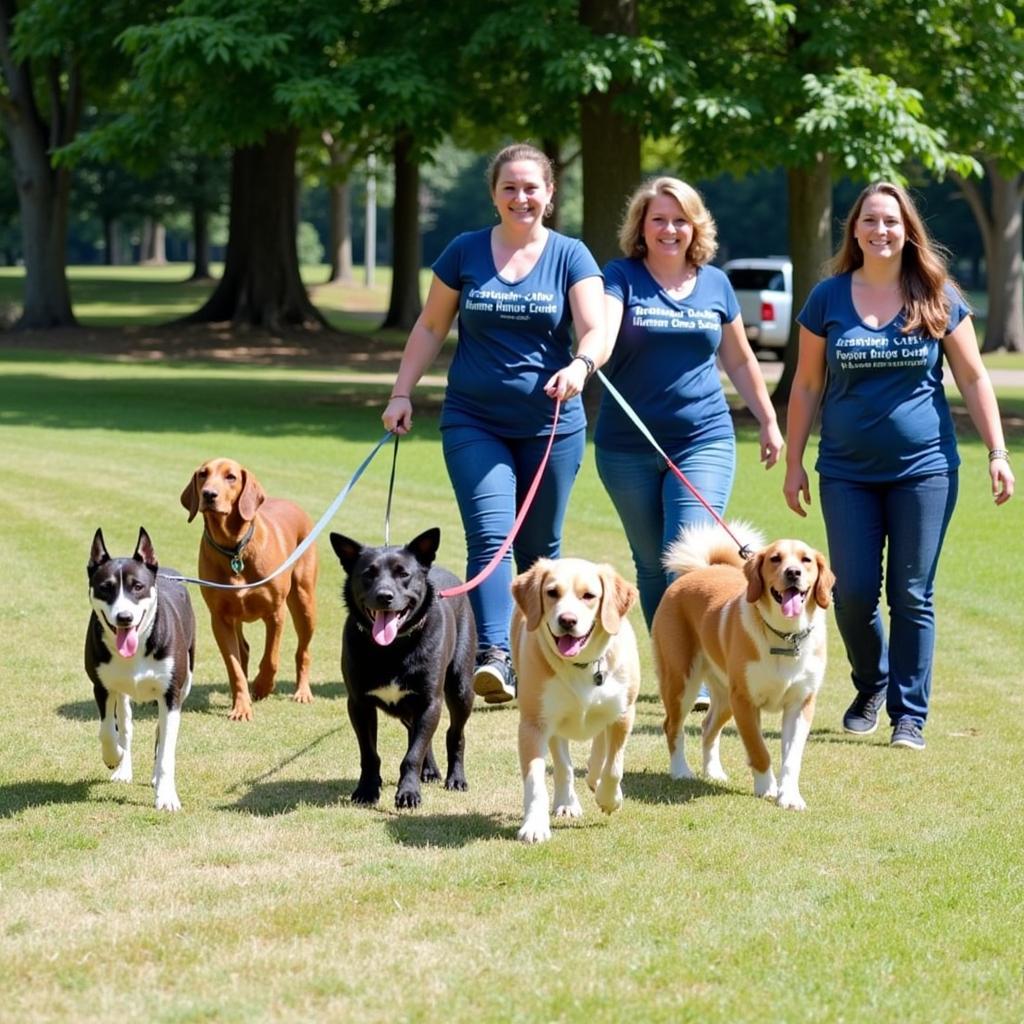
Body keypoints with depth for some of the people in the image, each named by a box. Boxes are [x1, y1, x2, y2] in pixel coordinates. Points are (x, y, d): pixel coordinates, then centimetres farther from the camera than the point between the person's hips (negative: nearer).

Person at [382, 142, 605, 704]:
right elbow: (430, 326, 11)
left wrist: (580, 365, -31)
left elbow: (596, 330, -10)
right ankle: (494, 657, -28)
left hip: (550, 425, 1)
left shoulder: (570, 256, 2)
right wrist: (401, 393, 4)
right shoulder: (465, 252, 4)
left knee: (539, 548, 9)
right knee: (490, 536, -17)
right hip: (474, 422, 0)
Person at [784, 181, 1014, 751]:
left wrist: (998, 453, -3)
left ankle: (910, 715, 7)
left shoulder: (938, 299, 1)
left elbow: (974, 378, 4)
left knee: (912, 597, 0)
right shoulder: (829, 298, 2)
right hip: (848, 474, 1)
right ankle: (870, 687, 26)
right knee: (854, 594, 0)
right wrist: (794, 464, 5)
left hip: (924, 470, -1)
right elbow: (807, 386, 7)